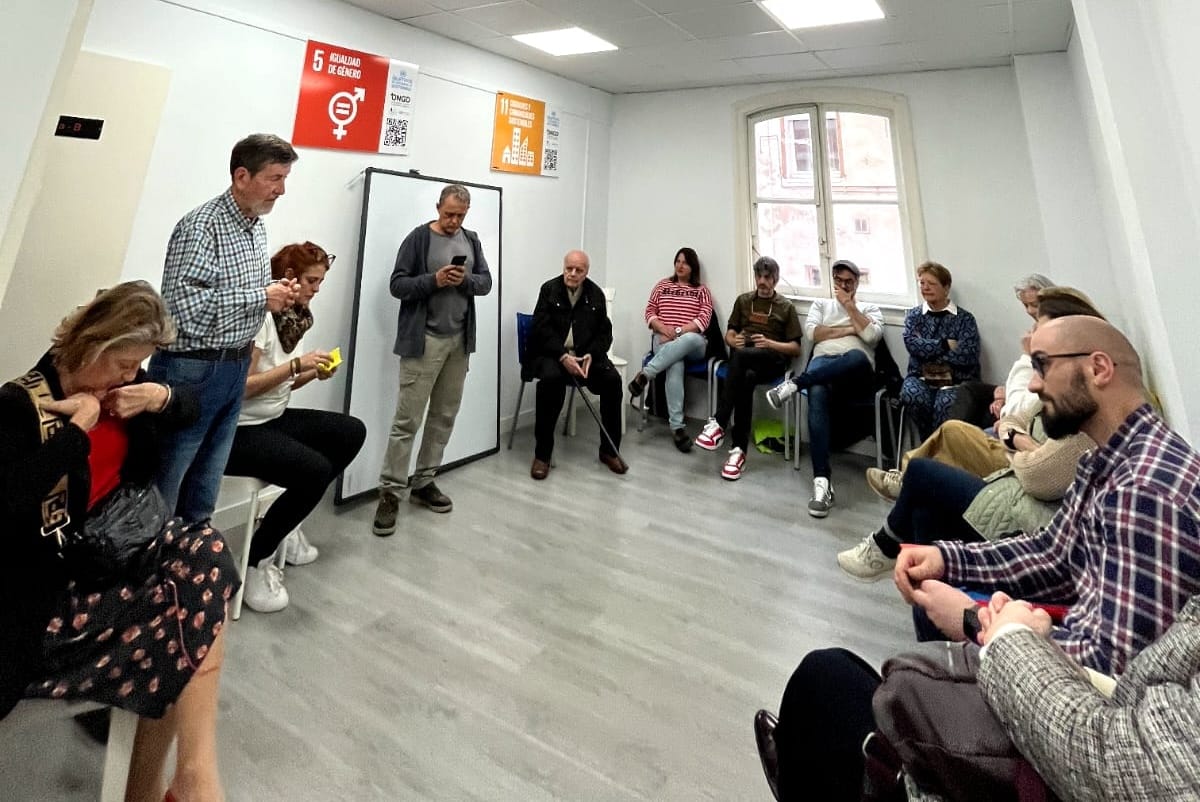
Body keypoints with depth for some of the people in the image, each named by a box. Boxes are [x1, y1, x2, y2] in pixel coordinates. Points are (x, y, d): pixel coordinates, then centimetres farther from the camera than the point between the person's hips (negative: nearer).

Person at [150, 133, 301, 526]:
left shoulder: (258, 227, 10)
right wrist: (261, 297, -17)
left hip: (235, 367, 8)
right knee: (163, 483, 4)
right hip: (192, 368, -8)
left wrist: (276, 293, 1)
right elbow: (185, 307, -24)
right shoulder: (201, 226, -16)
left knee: (205, 485, 17)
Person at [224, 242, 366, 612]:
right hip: (239, 429, -9)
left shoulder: (297, 315, 8)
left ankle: (287, 523, 12)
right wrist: (297, 364, -23)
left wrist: (315, 373, -4)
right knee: (316, 469, -27)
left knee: (352, 432, 2)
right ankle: (256, 560, -4)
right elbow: (241, 386, -22)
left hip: (276, 418, 9)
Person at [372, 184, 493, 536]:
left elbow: (486, 282, 9)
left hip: (459, 341, 5)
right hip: (423, 341, -5)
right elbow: (398, 285, -6)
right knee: (407, 420, -5)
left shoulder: (471, 240, 13)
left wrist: (466, 279, -11)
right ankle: (390, 492, 3)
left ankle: (423, 483, 22)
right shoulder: (418, 238, -2)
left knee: (445, 417, 9)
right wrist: (434, 280, -19)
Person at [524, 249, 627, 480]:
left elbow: (604, 332, 5)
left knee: (612, 379, -22)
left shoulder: (596, 294, 8)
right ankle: (542, 454, -24)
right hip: (552, 353, -3)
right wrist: (563, 356, -23)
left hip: (586, 354, 3)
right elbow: (542, 328, -9)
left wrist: (591, 355, -15)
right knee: (551, 379, -35)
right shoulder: (549, 289, 0)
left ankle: (610, 450, -8)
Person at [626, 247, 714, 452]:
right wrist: (664, 328, -8)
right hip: (664, 340, 0)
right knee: (675, 366, -36)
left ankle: (644, 375, -38)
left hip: (692, 343, 0)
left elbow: (704, 320, 0)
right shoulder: (662, 285, 20)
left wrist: (678, 331, -13)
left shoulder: (701, 290, 15)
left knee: (689, 340, -41)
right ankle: (677, 426, -40)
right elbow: (649, 312, 12)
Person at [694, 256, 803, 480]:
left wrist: (770, 343, -11)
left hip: (773, 361, -2)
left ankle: (718, 424, -40)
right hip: (743, 357, 2)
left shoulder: (786, 307, 15)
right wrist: (734, 340, -6)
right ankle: (739, 449, -42)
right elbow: (729, 334, 20)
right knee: (746, 379, -38)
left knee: (740, 355, -39)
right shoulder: (743, 300, 23)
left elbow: (796, 349, 9)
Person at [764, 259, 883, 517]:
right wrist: (849, 329, 5)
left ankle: (795, 384, -33)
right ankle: (822, 479, -44)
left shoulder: (870, 308, 25)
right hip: (823, 364, 0)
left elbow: (872, 335, 1)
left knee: (857, 356, -42)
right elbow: (811, 332, 7)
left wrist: (850, 306, 6)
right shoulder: (821, 303, 28)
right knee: (818, 394, -38)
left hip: (856, 374, 0)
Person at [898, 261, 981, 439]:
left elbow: (968, 356, -9)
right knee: (911, 395, -33)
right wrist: (946, 345, -9)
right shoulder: (914, 315, 13)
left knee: (944, 404, -35)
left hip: (955, 380, -2)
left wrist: (927, 350, -8)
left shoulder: (965, 318, 5)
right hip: (921, 376, 2)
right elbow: (912, 344, -6)